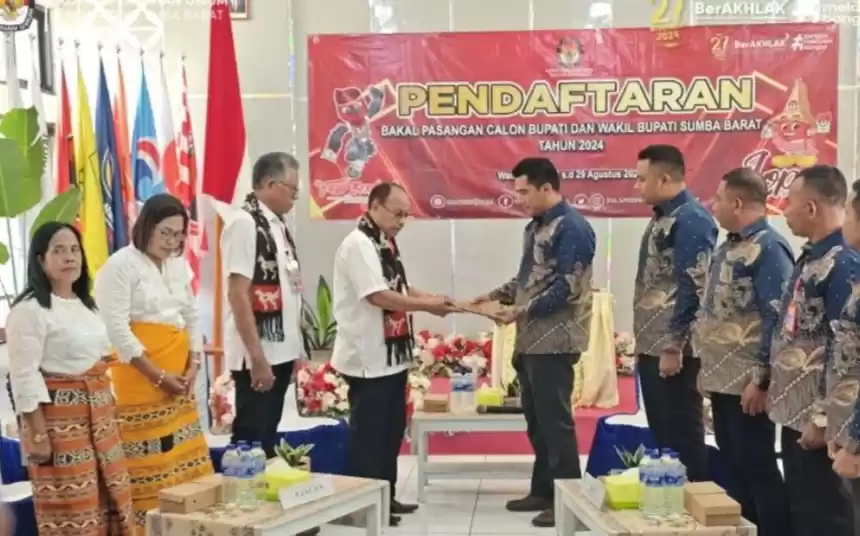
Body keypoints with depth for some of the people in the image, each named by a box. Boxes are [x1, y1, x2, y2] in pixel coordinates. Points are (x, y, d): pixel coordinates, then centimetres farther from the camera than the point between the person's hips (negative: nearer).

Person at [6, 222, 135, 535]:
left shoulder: (85, 305, 16)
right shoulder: (29, 310, -12)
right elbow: (24, 377, -16)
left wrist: (109, 410, 16)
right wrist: (38, 435, -19)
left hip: (98, 413, 9)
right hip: (57, 416, -8)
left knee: (110, 499, 12)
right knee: (70, 509, -3)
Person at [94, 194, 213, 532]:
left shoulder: (178, 265, 14)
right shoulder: (121, 265, -7)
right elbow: (117, 330, -13)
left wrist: (193, 367, 5)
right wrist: (158, 376, -14)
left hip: (180, 379, 7)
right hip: (140, 378, -7)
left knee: (186, 463, 7)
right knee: (148, 467, -6)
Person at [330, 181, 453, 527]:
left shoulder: (386, 245, 14)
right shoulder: (359, 244, -17)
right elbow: (379, 296, -24)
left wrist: (434, 298, 2)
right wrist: (428, 306, -17)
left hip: (391, 355, 10)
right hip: (368, 359, -10)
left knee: (391, 430, 16)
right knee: (368, 433, 0)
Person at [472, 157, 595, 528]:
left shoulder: (571, 228, -14)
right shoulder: (535, 227, 15)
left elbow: (567, 289, -19)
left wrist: (521, 311, -16)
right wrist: (497, 295, 9)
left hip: (554, 341, -9)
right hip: (531, 339, 9)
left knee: (555, 421, -3)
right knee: (536, 419, 15)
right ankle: (542, 491, 26)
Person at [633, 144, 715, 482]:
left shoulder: (691, 219, -14)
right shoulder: (662, 217, 16)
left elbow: (692, 289, -19)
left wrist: (674, 345, -20)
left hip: (673, 349, -9)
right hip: (652, 346, 9)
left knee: (682, 435, -1)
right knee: (662, 433, 15)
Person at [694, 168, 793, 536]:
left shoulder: (768, 248, -14)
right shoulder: (729, 247, 13)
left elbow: (778, 318, -20)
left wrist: (762, 379, -21)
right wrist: (709, 368, 18)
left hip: (747, 383, -9)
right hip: (722, 378, 9)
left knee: (758, 468, -1)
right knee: (734, 465, 15)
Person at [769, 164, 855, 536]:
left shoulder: (843, 264, -19)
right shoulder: (811, 257, 10)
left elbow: (847, 351, -22)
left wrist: (823, 417, -20)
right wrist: (776, 388, 19)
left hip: (815, 416, -9)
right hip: (794, 410, 9)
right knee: (797, 505, 17)